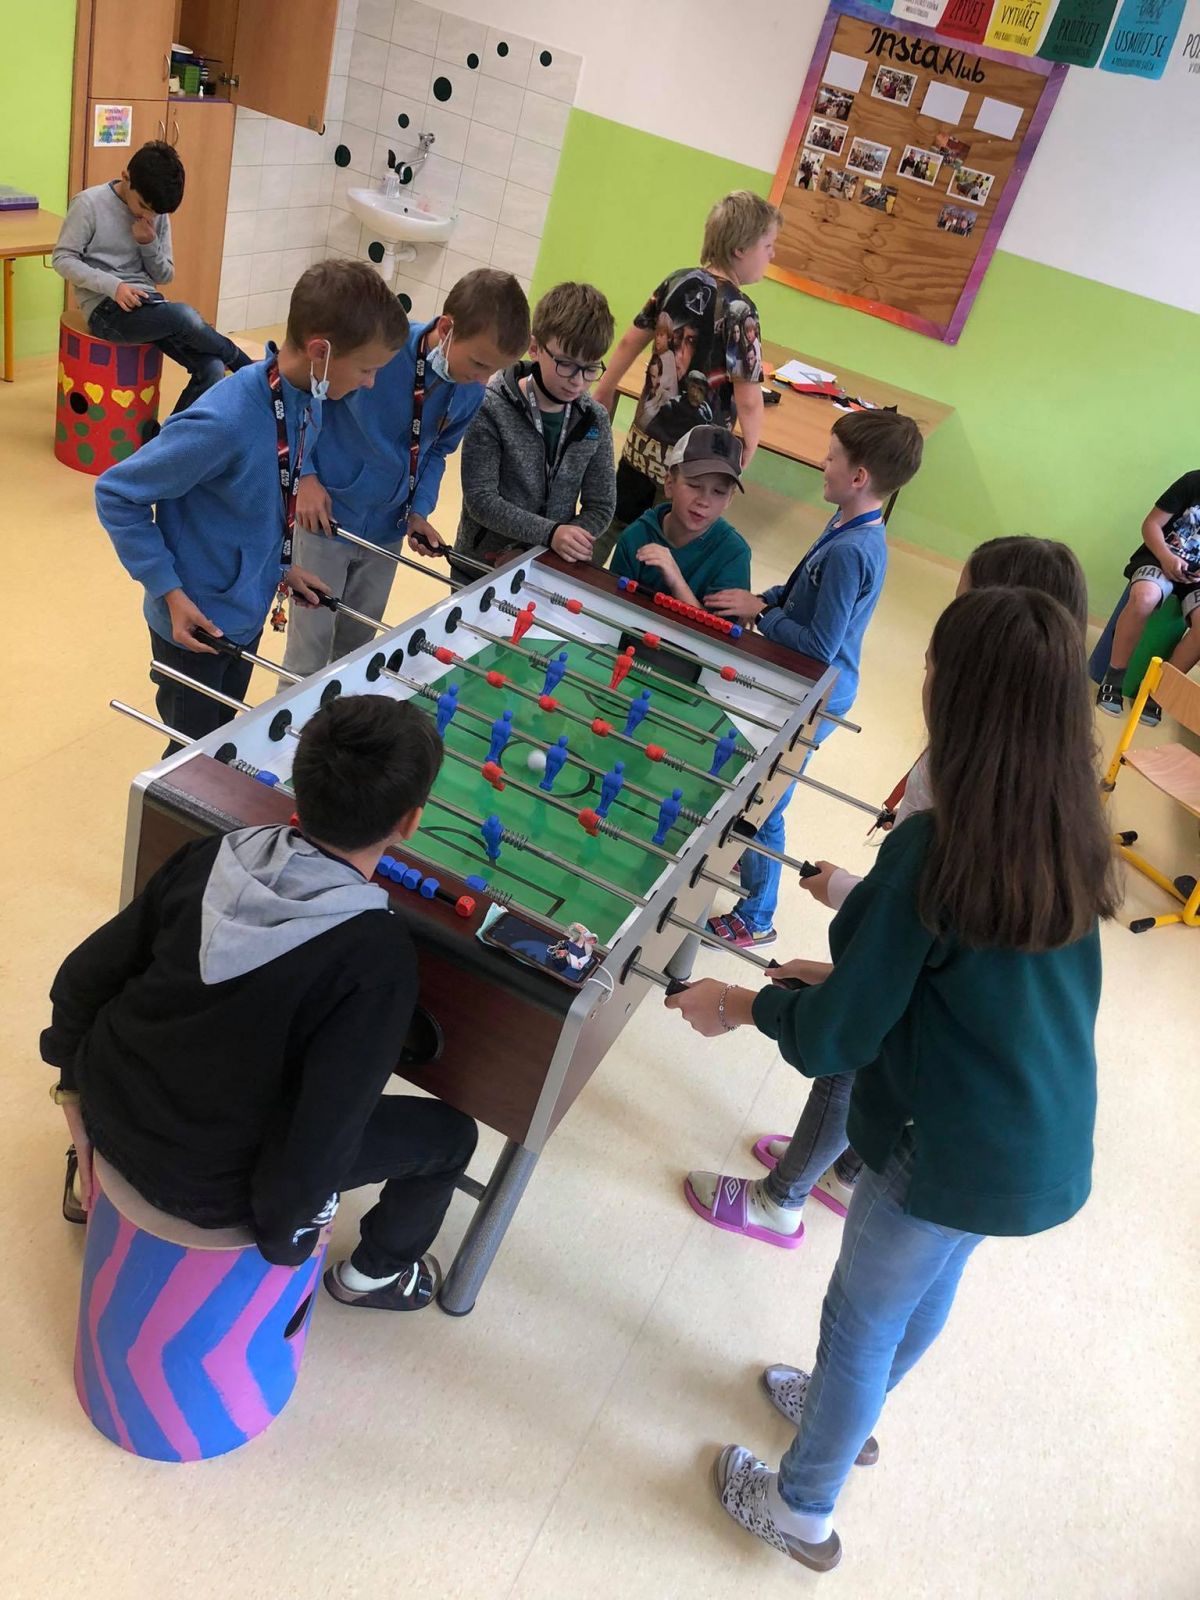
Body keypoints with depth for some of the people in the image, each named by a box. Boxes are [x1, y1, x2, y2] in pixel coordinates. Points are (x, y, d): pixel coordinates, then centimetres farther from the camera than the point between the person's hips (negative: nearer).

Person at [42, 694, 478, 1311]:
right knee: (448, 1133, 13)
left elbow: (82, 977, -3)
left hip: (108, 1114, 5)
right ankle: (373, 1273, 39)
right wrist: (278, 1240, -8)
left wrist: (76, 1084, 13)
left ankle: (100, 1175, 46)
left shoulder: (211, 857, -13)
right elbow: (322, 1138, -27)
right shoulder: (378, 954, -29)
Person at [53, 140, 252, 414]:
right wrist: (112, 285, -21)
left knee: (211, 369, -18)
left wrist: (149, 243, -9)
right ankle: (245, 366, -5)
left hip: (149, 305, 6)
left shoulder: (159, 215, 8)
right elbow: (62, 259, -6)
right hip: (106, 308, -6)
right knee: (185, 316, -33)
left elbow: (165, 276, 12)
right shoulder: (89, 203, -7)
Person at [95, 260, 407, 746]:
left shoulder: (308, 400, -7)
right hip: (195, 624, -7)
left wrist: (282, 564, 8)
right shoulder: (225, 422, -31)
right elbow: (115, 493, -21)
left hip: (248, 614, 7)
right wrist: (170, 591, -22)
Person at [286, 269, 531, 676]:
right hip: (324, 518, -5)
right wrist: (306, 475, -20)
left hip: (387, 532, 5)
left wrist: (420, 510, -5)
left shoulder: (471, 394, -10)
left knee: (357, 647, 20)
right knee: (310, 649, 5)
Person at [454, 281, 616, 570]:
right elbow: (480, 499, -15)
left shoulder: (595, 421, -1)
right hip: (481, 562, -4)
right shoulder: (491, 408, -13)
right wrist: (551, 533, -24)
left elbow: (601, 506, 2)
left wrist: (567, 543, -15)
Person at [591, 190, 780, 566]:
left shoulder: (679, 281, 2)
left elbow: (629, 342, 10)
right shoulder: (738, 310, -17)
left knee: (614, 524, 20)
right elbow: (748, 398, -19)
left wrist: (604, 392, 23)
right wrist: (750, 445, -2)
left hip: (644, 438, 7)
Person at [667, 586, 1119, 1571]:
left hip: (957, 1156, -7)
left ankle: (804, 1510, 41)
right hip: (1052, 1148, 7)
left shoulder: (933, 849, -28)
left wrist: (748, 1004, -4)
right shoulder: (1074, 837, -6)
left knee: (863, 1314, 17)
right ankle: (853, 1407, 58)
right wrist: (855, 961, 10)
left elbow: (838, 1039, -21)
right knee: (928, 1287, 30)